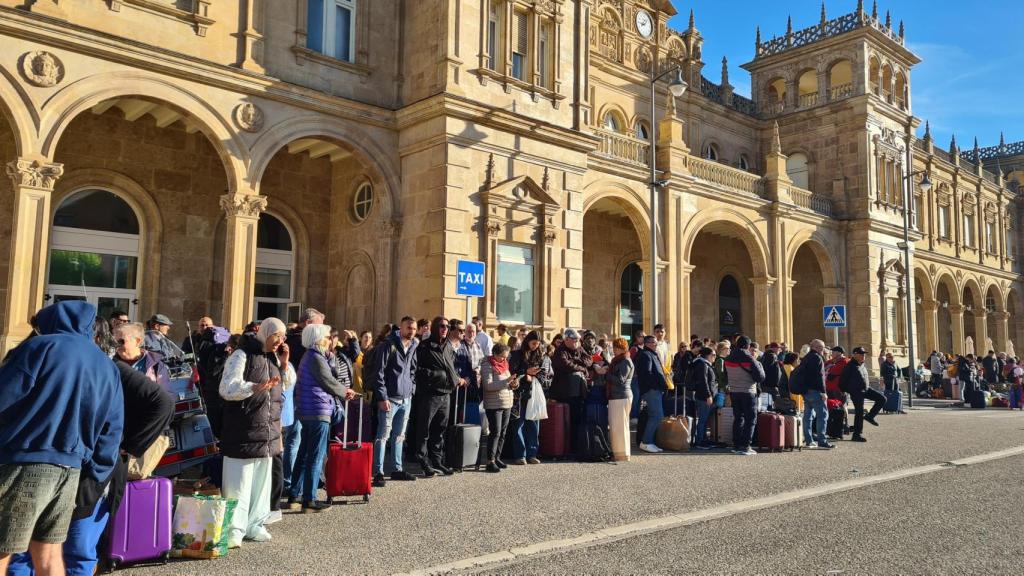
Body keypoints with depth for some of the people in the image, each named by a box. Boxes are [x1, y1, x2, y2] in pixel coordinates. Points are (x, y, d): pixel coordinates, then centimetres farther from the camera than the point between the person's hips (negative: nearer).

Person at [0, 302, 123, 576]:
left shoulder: (42, 347, -4)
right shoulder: (108, 367, 15)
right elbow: (112, 429, 14)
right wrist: (94, 473, 16)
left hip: (25, 463, -6)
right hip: (71, 469, 6)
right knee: (48, 554, 15)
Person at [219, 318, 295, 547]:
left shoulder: (274, 356, 11)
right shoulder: (242, 355, -10)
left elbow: (289, 384, 19)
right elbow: (227, 388, -19)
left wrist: (284, 363, 3)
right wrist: (257, 386, -32)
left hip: (268, 432, 7)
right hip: (243, 432, -7)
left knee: (262, 481, 12)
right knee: (239, 482, -6)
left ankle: (254, 524, 22)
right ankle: (235, 529, 1)